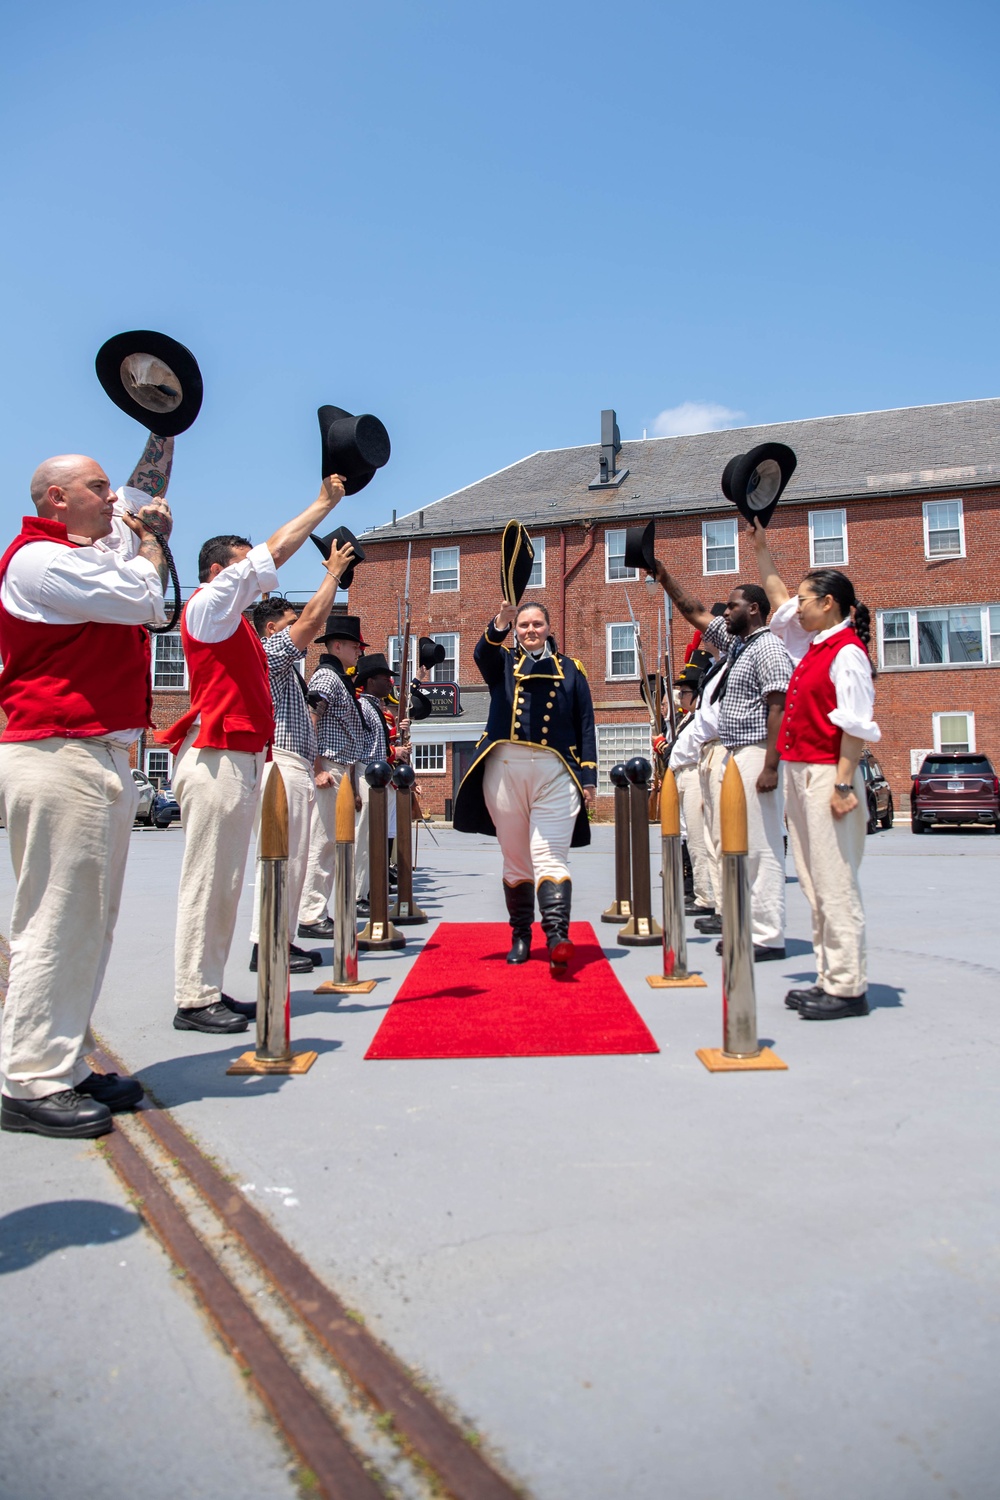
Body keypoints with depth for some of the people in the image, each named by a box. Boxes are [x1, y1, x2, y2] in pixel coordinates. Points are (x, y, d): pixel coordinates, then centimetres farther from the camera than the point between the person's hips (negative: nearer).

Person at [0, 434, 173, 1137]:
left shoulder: (94, 548, 21)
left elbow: (145, 493, 35)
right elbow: (144, 601, -14)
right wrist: (151, 539, 5)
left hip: (102, 758, 10)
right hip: (58, 758, -10)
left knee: (90, 922, 11)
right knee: (58, 920, -8)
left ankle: (64, 1068, 19)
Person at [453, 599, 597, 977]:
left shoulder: (570, 669, 16)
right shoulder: (502, 662, 16)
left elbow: (585, 726, 11)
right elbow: (482, 652, -9)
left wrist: (588, 778, 3)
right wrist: (499, 624, -30)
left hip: (555, 772, -1)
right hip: (505, 768, 1)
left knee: (549, 857, -12)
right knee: (515, 858, 7)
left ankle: (558, 937, -23)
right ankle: (520, 936, 17)